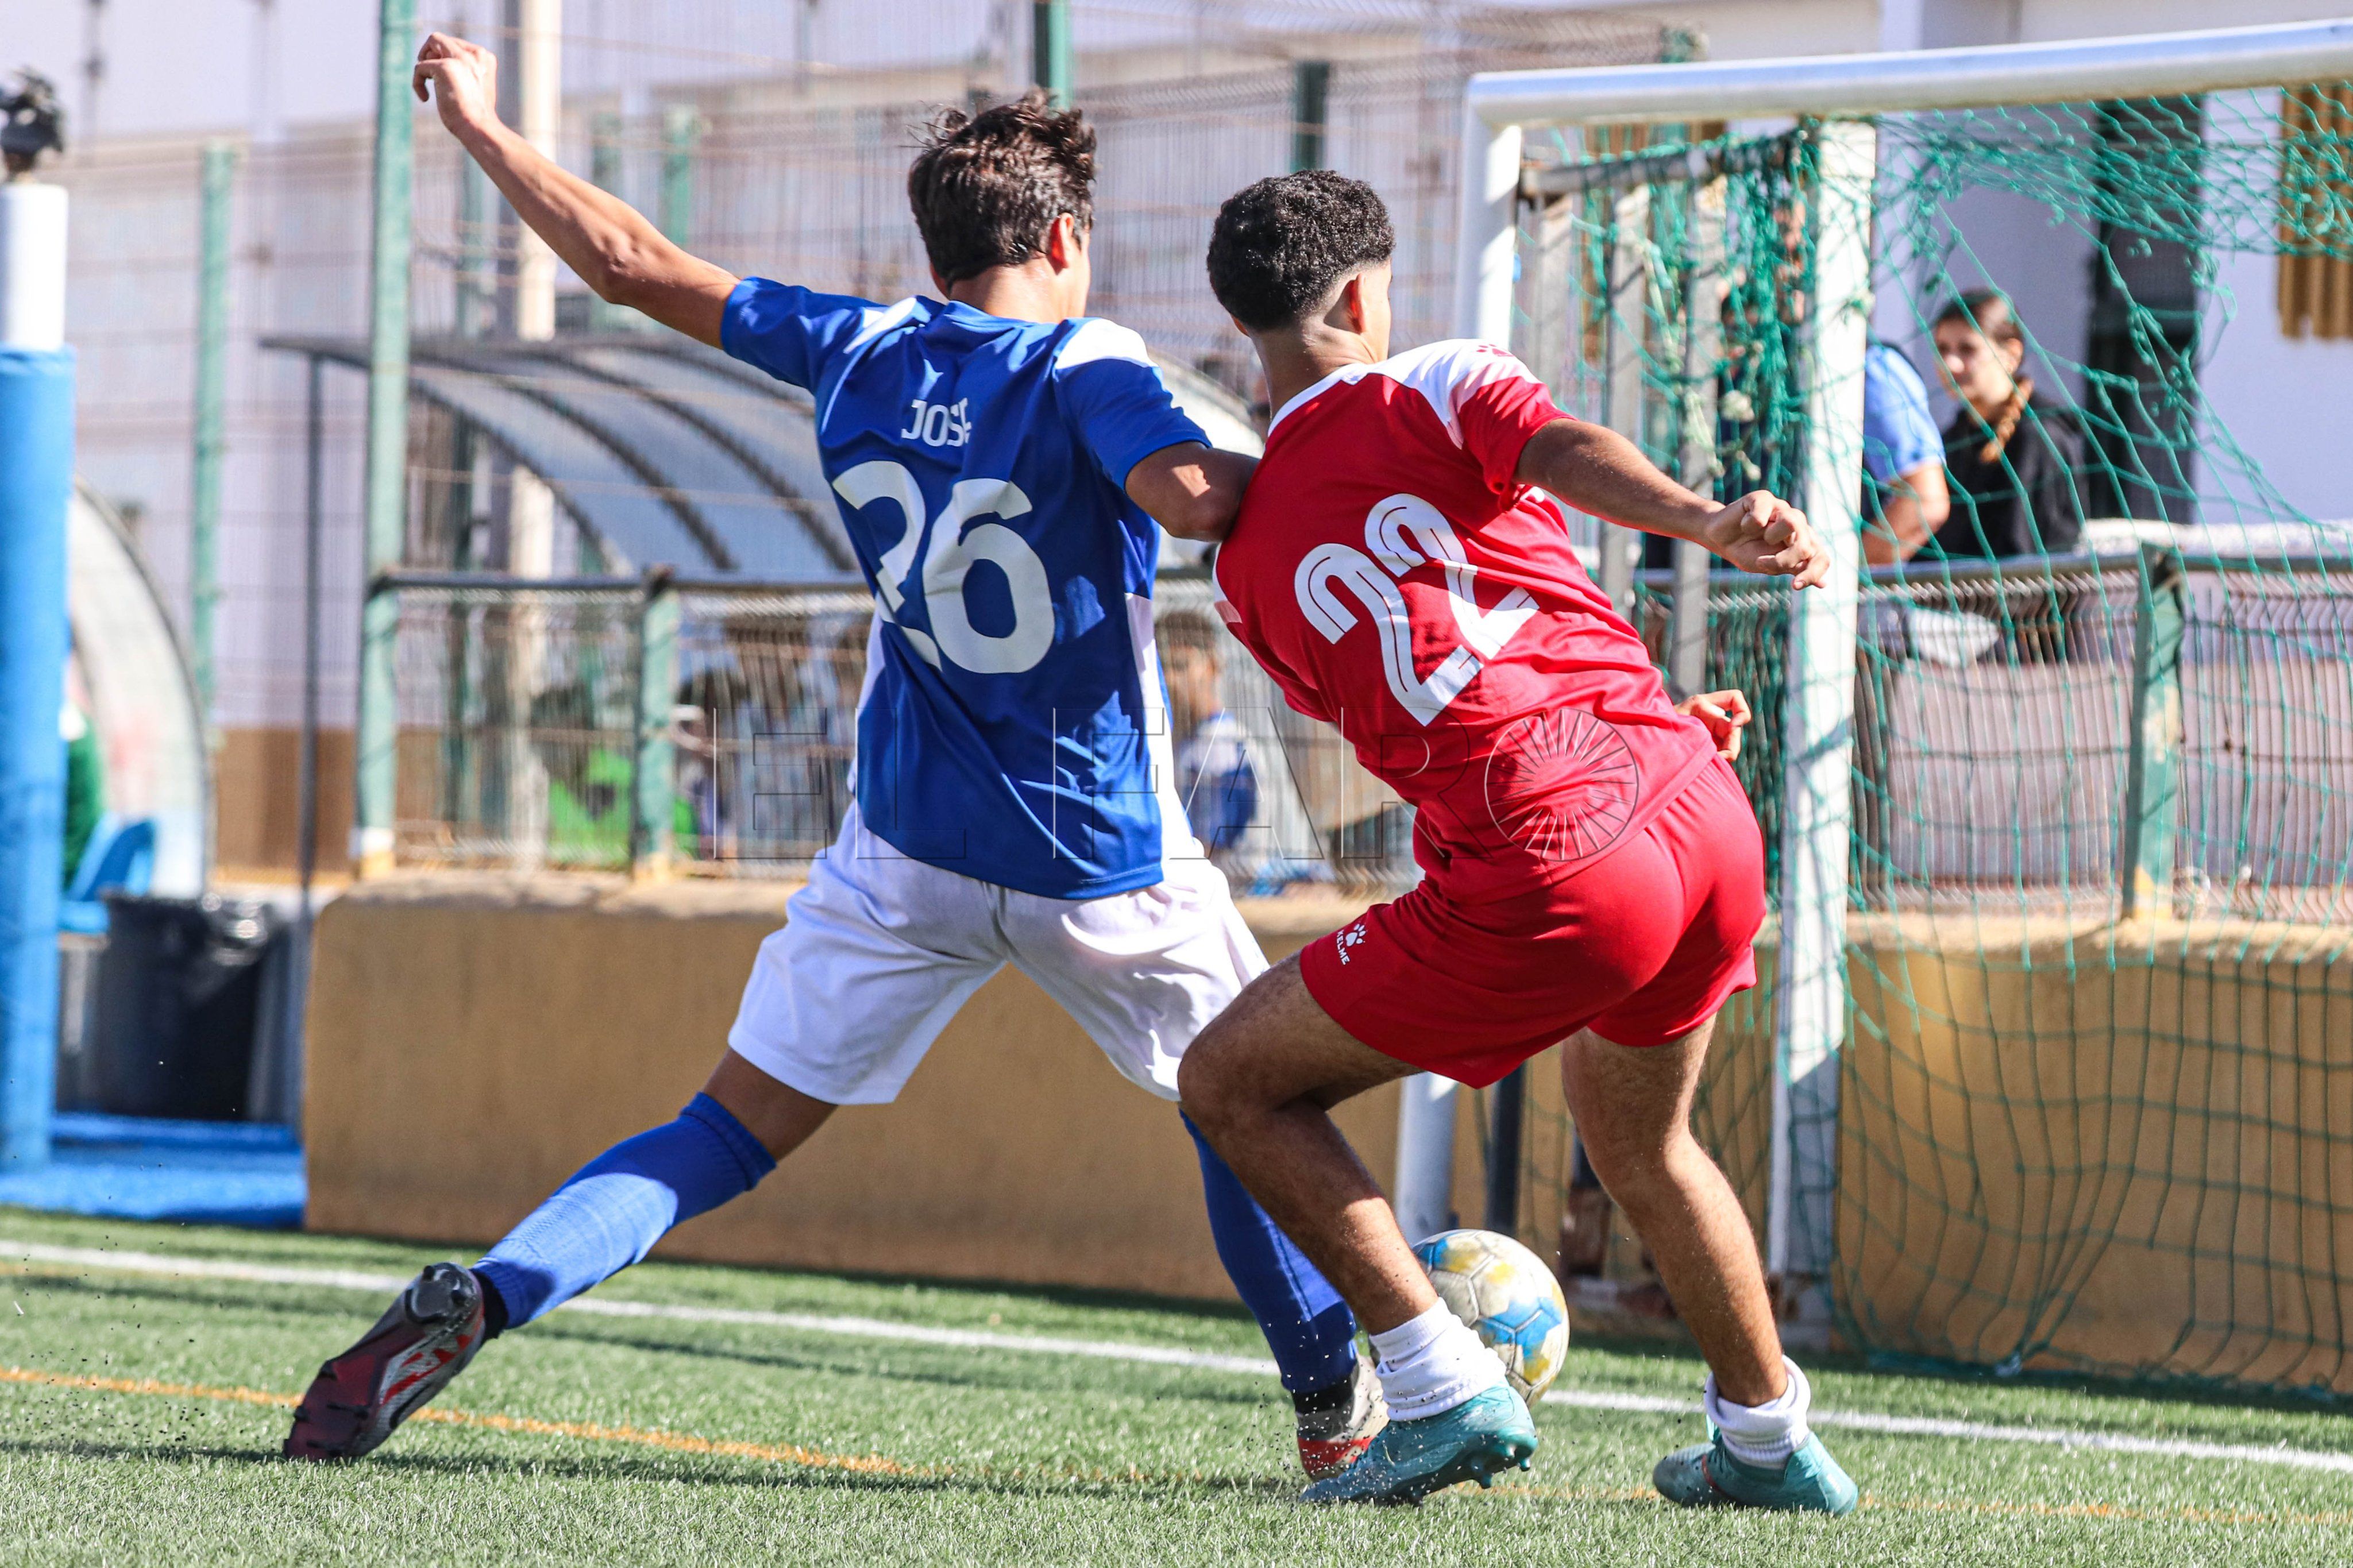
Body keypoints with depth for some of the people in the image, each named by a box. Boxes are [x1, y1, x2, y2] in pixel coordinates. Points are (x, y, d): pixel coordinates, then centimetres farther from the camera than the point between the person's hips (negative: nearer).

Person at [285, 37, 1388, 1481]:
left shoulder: (858, 353, 2)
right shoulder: (1085, 371, -13)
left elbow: (628, 263, 8)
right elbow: (1194, 496, -33)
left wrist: (482, 125, 19)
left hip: (909, 854, 3)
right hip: (1106, 873, -3)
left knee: (735, 1132, 5)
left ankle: (473, 1301, -16)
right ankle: (1338, 1408, 26)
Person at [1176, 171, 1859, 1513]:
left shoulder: (1247, 561, 14)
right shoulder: (1439, 386, 10)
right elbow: (1567, 450, -13)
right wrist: (1714, 523, -29)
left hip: (1545, 875, -3)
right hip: (1708, 818, 3)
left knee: (1230, 1082, 12)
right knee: (1640, 1140, 31)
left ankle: (1446, 1392, 3)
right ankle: (1771, 1442, 38)